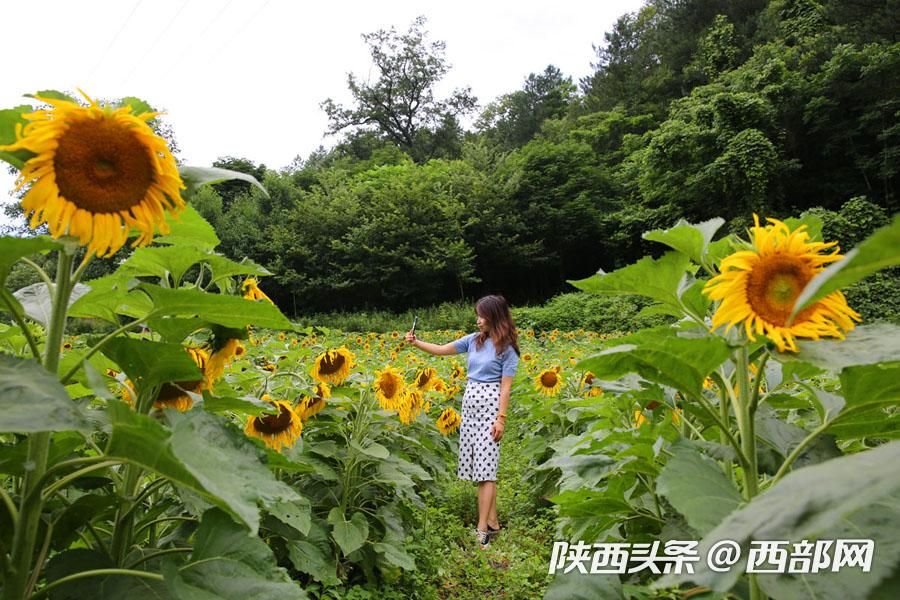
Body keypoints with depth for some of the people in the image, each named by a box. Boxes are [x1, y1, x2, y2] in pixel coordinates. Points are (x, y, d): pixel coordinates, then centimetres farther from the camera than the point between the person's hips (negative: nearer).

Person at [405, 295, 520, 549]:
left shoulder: (507, 348, -7)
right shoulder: (473, 340, 8)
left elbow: (505, 386, -10)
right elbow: (441, 350, 9)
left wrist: (501, 418, -15)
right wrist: (415, 342, -3)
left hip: (490, 405, -6)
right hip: (470, 402, 6)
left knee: (486, 465, -7)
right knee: (479, 463, 8)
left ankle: (482, 529, -3)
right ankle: (492, 522, 18)